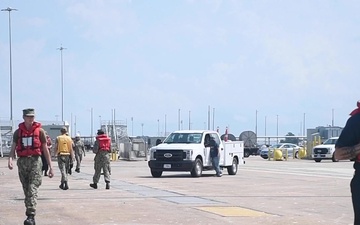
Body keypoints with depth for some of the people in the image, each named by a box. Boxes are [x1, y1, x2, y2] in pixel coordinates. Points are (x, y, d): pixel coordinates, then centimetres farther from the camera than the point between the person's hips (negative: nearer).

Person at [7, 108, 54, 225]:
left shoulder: (40, 131, 4)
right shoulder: (18, 132, 10)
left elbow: (45, 150, 6)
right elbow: (13, 148, 4)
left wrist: (50, 167, 4)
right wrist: (10, 160, -16)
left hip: (35, 161, -3)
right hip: (22, 162, 3)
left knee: (32, 189, -14)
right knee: (26, 189, 8)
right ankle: (30, 214, 18)